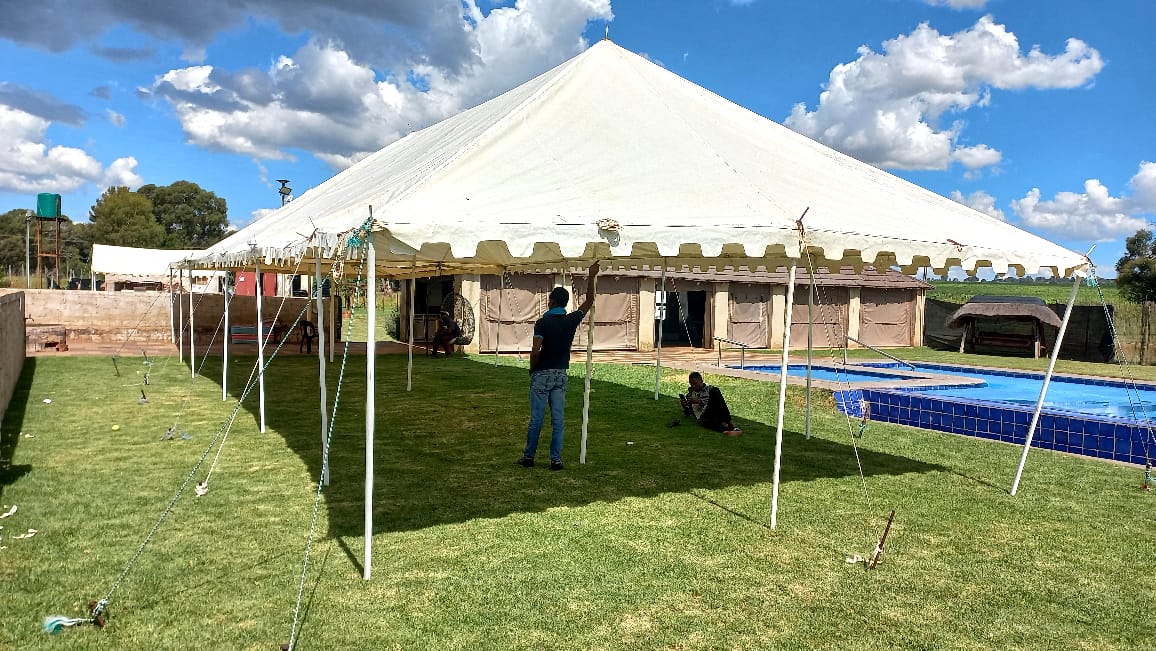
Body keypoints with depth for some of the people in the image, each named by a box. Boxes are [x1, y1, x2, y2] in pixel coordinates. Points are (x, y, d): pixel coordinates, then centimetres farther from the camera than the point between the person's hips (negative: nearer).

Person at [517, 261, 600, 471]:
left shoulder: (543, 322, -13)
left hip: (542, 374, -4)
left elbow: (535, 351, -18)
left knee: (536, 419, 3)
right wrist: (591, 278, 18)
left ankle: (528, 457, 13)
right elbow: (589, 302, 16)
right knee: (558, 419, 6)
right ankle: (556, 460, 6)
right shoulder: (572, 320, 0)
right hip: (561, 374, 4)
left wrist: (532, 369, -1)